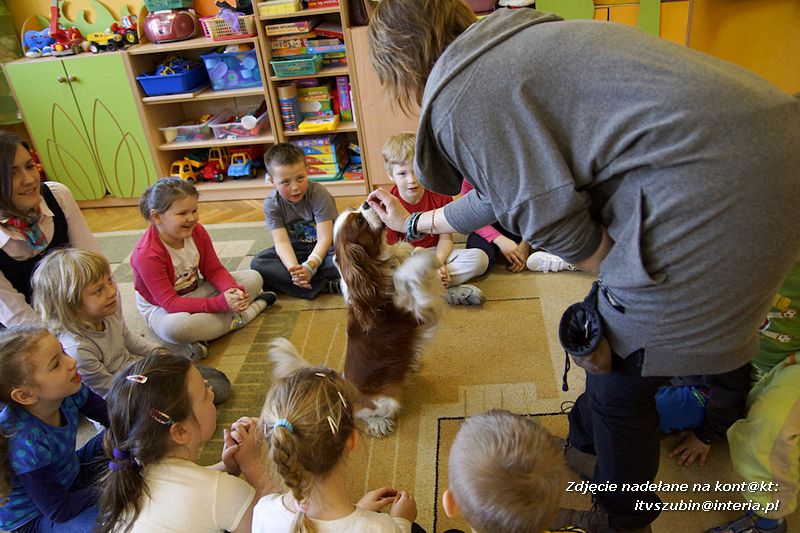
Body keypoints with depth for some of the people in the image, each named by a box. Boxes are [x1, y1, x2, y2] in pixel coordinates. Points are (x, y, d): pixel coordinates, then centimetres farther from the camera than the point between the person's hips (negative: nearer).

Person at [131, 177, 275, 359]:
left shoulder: (197, 231, -9)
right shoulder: (146, 255, -28)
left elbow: (214, 270, -3)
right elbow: (169, 303, -29)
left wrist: (233, 291, -27)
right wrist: (220, 303, -37)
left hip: (197, 293, 6)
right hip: (162, 308, -6)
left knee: (253, 278, -6)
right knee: (175, 327, -43)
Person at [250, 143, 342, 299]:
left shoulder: (320, 195, -20)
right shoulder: (272, 204, -13)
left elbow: (324, 238, -24)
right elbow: (282, 241, -21)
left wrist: (309, 266, -40)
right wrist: (293, 268, -41)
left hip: (322, 249, -3)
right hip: (294, 251, 3)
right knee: (258, 263, -23)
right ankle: (326, 286, -30)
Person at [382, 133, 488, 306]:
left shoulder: (440, 195, -5)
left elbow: (445, 238, -4)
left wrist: (438, 262, -25)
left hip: (436, 253, 2)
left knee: (480, 258, -21)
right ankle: (449, 293, -31)